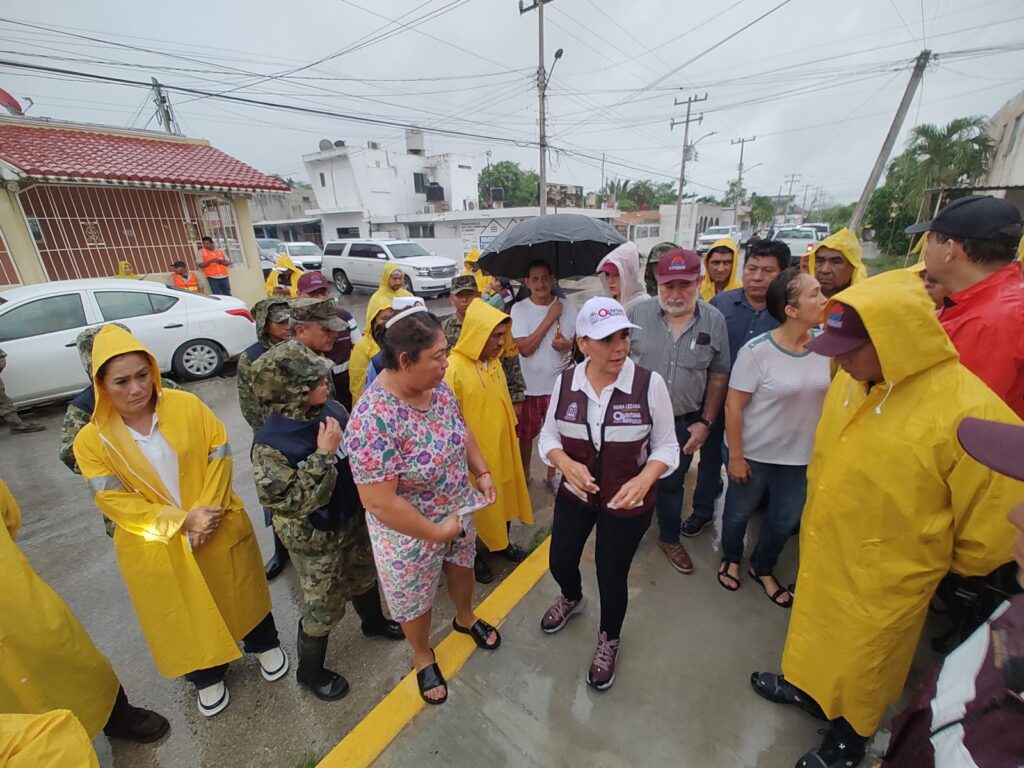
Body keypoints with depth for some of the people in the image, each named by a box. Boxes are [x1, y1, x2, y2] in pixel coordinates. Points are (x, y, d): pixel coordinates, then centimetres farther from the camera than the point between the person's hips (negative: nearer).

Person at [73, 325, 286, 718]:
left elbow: (219, 453, -10)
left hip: (219, 528, 0)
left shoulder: (186, 405, -13)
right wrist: (181, 521, -22)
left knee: (239, 591, 20)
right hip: (156, 546, 1)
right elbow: (112, 500, -12)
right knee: (185, 613, 20)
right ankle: (207, 676, 47)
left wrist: (207, 509, -20)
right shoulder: (90, 440, -11)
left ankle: (265, 645, 48)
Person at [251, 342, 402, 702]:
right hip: (315, 538, -6)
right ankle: (310, 671, 46)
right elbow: (292, 503, -31)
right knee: (323, 607, 16)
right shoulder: (271, 443, -29)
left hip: (353, 519, 6)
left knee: (363, 578, 30)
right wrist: (324, 454, -34)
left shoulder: (331, 408, -13)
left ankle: (374, 622, 60)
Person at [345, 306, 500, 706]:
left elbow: (462, 430, 5)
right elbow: (379, 502, -30)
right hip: (410, 533, -6)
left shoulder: (438, 386, -13)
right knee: (415, 600, 22)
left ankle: (465, 617, 64)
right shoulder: (373, 419, -35)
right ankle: (423, 657, 54)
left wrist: (482, 472, -5)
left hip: (459, 510, 6)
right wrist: (436, 531, -20)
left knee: (462, 566, 31)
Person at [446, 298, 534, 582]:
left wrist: (511, 430, 18)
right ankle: (474, 557, 36)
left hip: (502, 445, 7)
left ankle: (502, 543, 46)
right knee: (478, 505, 12)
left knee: (504, 495, 22)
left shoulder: (493, 361, 2)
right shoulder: (453, 368, -23)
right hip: (475, 452, -7)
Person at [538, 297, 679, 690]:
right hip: (574, 493, 3)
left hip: (628, 502, -2)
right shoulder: (565, 381, -11)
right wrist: (567, 464, -20)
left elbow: (666, 445, -9)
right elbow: (548, 435, -1)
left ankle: (608, 641, 47)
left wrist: (644, 480, -27)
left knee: (612, 574, 13)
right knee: (560, 561, 18)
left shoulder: (650, 383, -19)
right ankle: (572, 599, 58)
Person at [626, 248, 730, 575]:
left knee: (671, 486, 19)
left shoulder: (714, 321, -6)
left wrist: (706, 423, -2)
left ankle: (670, 538, 43)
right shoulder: (638, 313, -10)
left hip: (683, 422, 1)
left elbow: (718, 377, 1)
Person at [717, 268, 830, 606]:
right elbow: (733, 406, -17)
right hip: (755, 453, -4)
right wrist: (735, 456, -15)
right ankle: (731, 558, 47)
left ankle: (762, 568, 47)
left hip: (802, 455, 5)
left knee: (786, 520, 19)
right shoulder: (757, 351, -21)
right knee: (739, 512, 16)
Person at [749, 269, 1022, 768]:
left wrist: (934, 566, 0)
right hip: (822, 553, 5)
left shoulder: (970, 411, -28)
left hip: (883, 579, -5)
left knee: (861, 662, 20)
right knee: (817, 635, 27)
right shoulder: (849, 380, -8)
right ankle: (805, 686, 54)